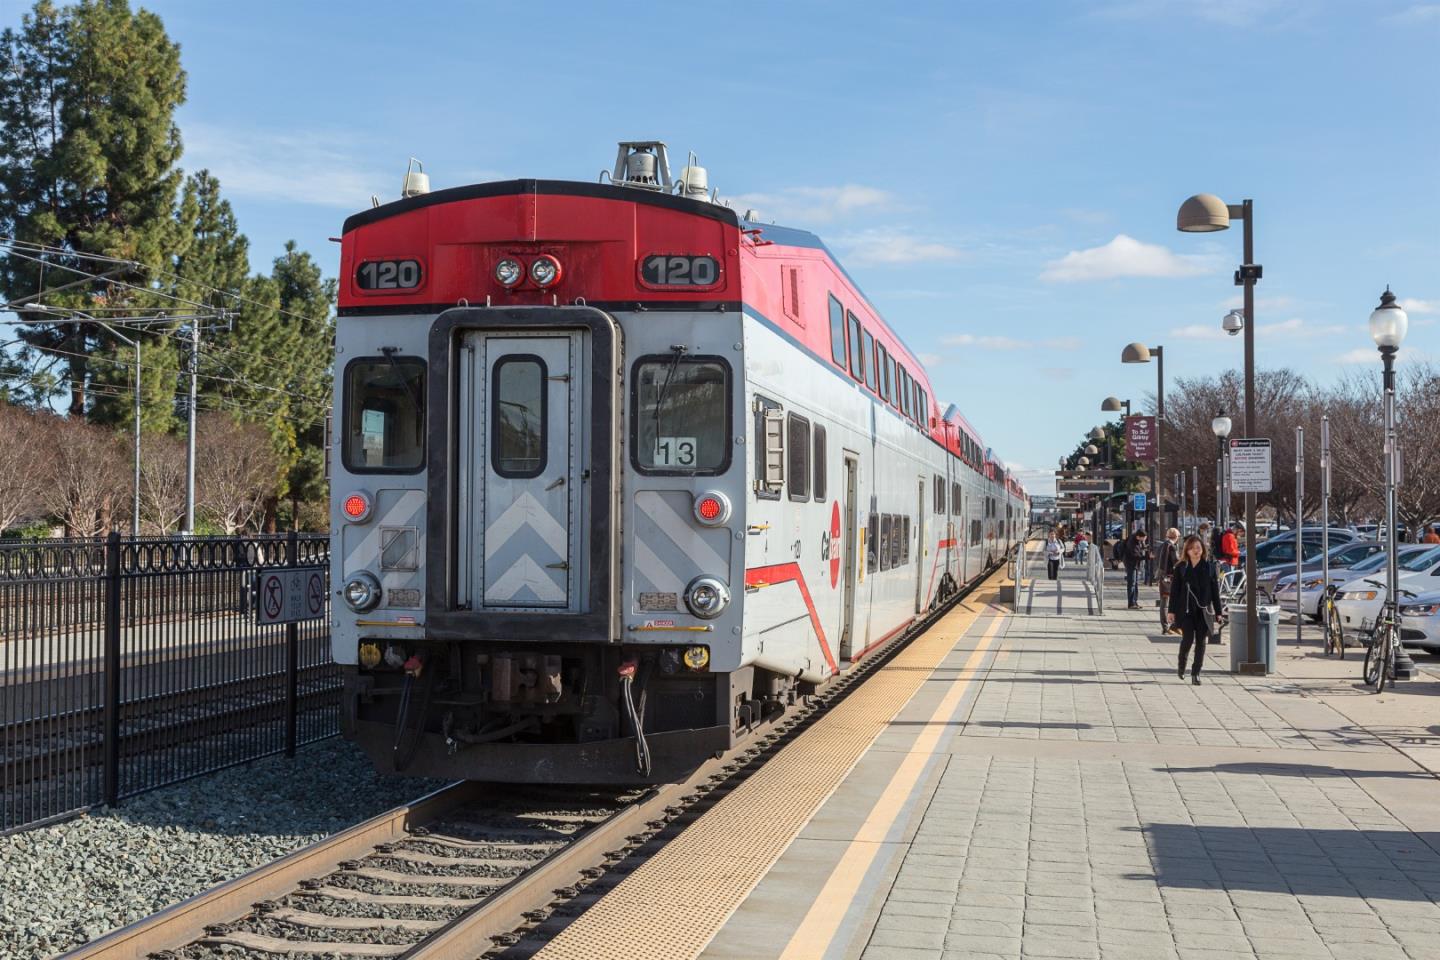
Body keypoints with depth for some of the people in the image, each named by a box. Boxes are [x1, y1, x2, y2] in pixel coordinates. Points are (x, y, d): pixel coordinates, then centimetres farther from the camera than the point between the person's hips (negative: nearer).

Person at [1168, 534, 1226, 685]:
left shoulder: (1210, 566, 4)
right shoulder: (1181, 568, 2)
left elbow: (1215, 591, 6)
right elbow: (1174, 590, 3)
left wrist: (1218, 612, 3)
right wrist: (1172, 611, -2)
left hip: (1204, 610, 1)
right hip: (1186, 610, -1)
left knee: (1201, 642, 1)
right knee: (1188, 638, -9)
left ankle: (1196, 673, 10)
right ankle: (1182, 664, 19)